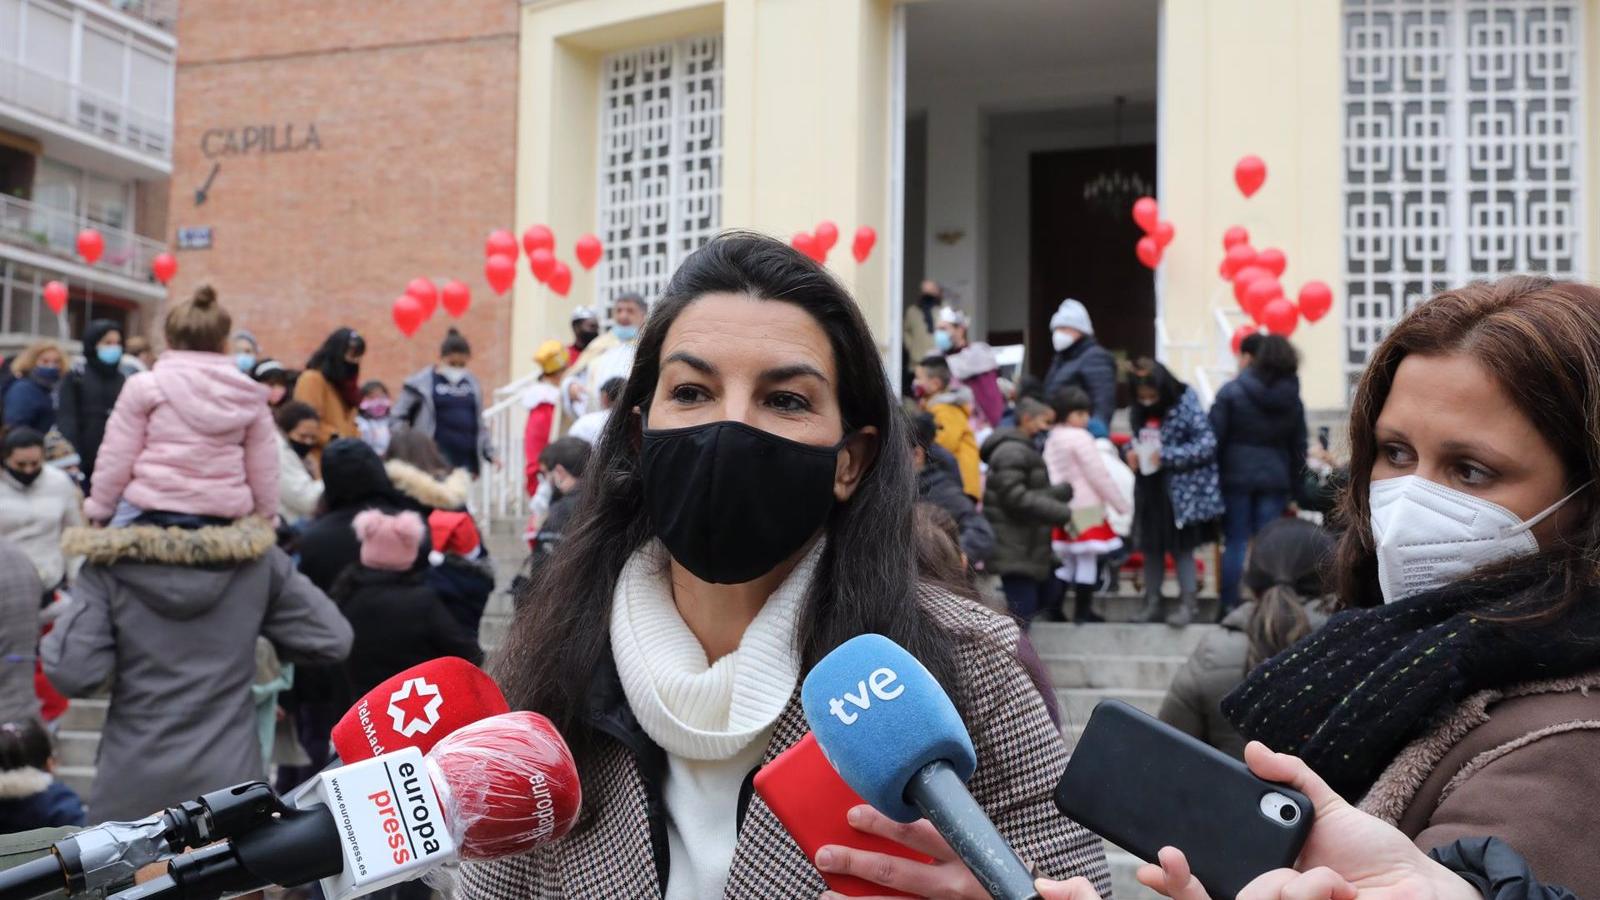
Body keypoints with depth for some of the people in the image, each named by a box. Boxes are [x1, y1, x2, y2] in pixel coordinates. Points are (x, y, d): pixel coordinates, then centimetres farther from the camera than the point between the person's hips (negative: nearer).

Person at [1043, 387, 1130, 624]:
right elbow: (1099, 475, -11)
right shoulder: (1080, 438, -11)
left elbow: (1050, 475, 14)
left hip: (1061, 510, 8)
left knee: (1067, 560, 15)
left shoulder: (1051, 439, 13)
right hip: (1085, 508, -8)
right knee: (1087, 560, -1)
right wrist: (1121, 504, -4)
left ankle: (1053, 607, 12)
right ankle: (1082, 611, 2)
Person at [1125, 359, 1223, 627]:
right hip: (1150, 488, 6)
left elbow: (1207, 445, -18)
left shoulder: (1186, 404, -15)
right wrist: (1132, 451, -5)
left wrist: (1166, 456, -23)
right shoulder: (1140, 410, 4)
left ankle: (1187, 604, 8)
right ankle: (1152, 604, 18)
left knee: (1182, 547, 0)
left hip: (1182, 490, -6)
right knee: (1151, 546, 10)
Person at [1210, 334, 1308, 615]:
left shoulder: (1232, 392, -6)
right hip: (1276, 478, 3)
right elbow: (1298, 448, 11)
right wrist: (1295, 489, 16)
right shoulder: (1292, 400, 7)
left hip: (1237, 475, -2)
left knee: (1235, 543, 3)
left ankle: (1229, 606, 4)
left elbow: (1216, 438, -8)